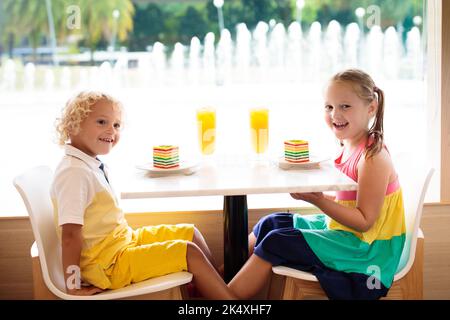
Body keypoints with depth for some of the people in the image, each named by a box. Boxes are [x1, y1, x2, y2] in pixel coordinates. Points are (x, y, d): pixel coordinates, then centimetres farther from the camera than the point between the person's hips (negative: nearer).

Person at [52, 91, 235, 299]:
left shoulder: (93, 165, 8)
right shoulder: (74, 172, -23)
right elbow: (70, 234, -26)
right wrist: (73, 286, -25)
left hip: (125, 239, 10)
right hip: (108, 263, -10)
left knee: (189, 233, 14)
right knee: (189, 252, -14)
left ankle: (218, 285, 20)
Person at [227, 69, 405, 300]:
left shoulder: (373, 157, -21)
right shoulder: (349, 148, 6)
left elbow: (365, 221, -22)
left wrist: (316, 199, -27)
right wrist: (309, 190, -1)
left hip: (365, 247, -9)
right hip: (340, 228, 9)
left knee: (274, 243, -12)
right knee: (271, 223, 11)